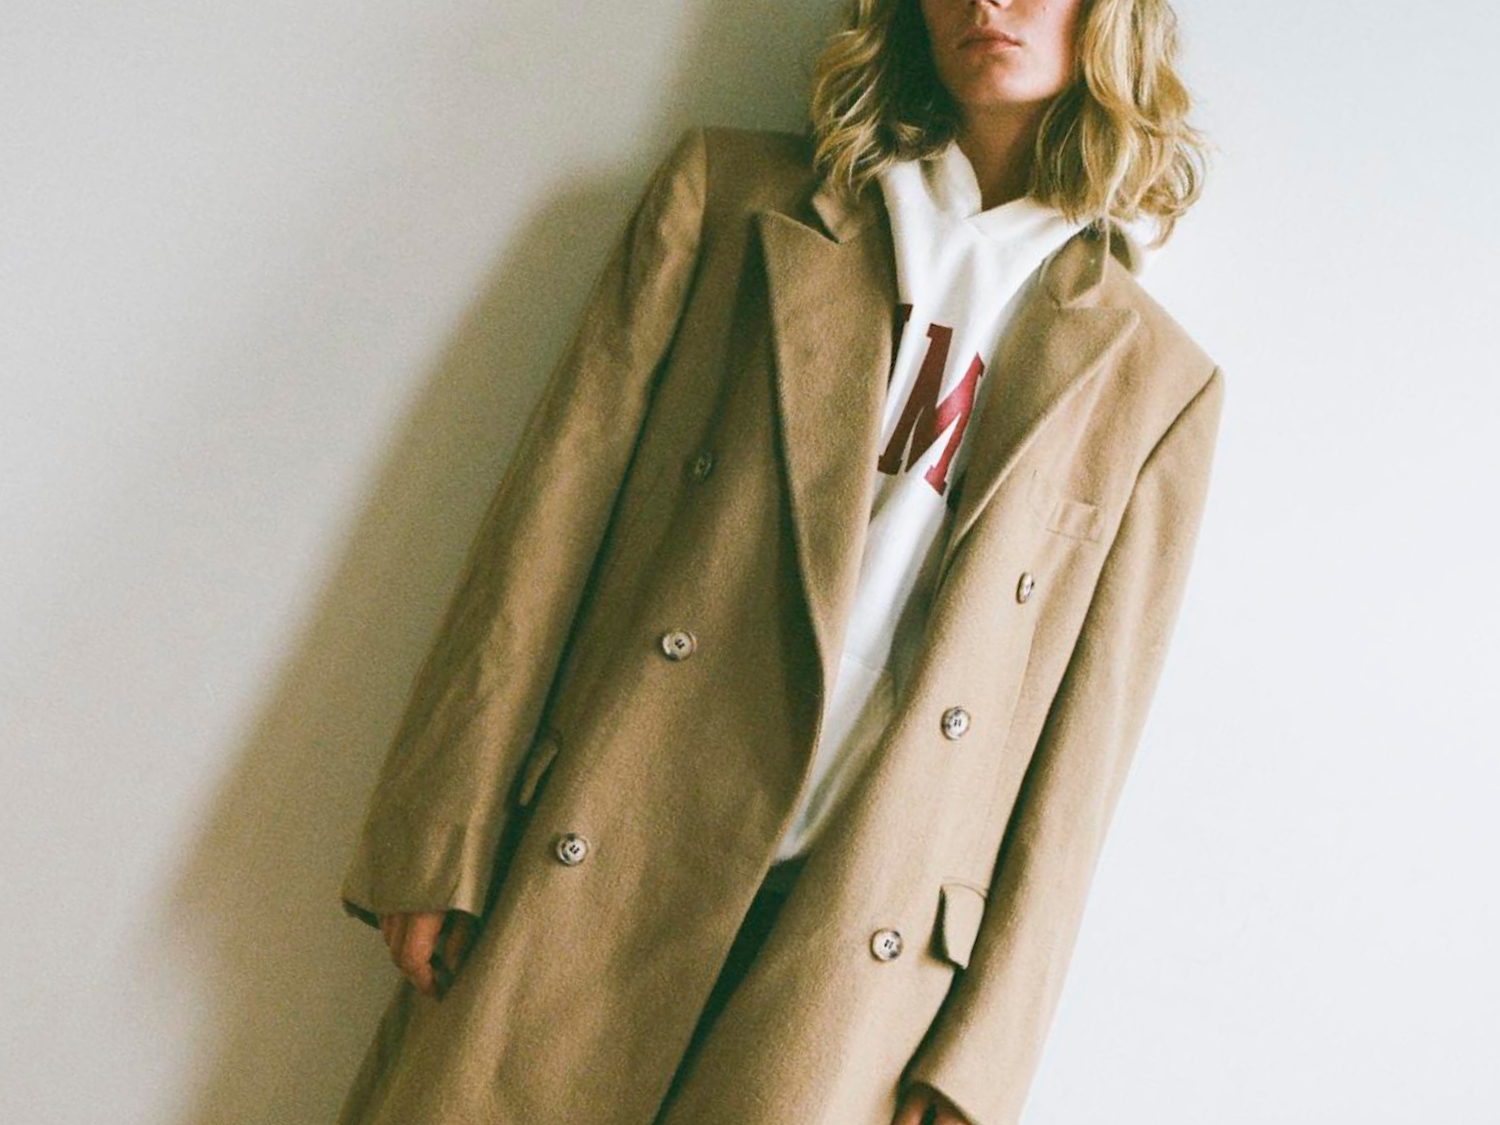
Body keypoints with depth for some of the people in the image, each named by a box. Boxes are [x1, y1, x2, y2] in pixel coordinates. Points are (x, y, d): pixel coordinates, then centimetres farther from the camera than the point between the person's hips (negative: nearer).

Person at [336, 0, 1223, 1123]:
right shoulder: (729, 190, 6)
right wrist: (439, 845, -4)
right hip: (583, 884, 1)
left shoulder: (1159, 383, 7)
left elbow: (1082, 741, 4)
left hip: (855, 968, 0)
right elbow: (553, 519, 1)